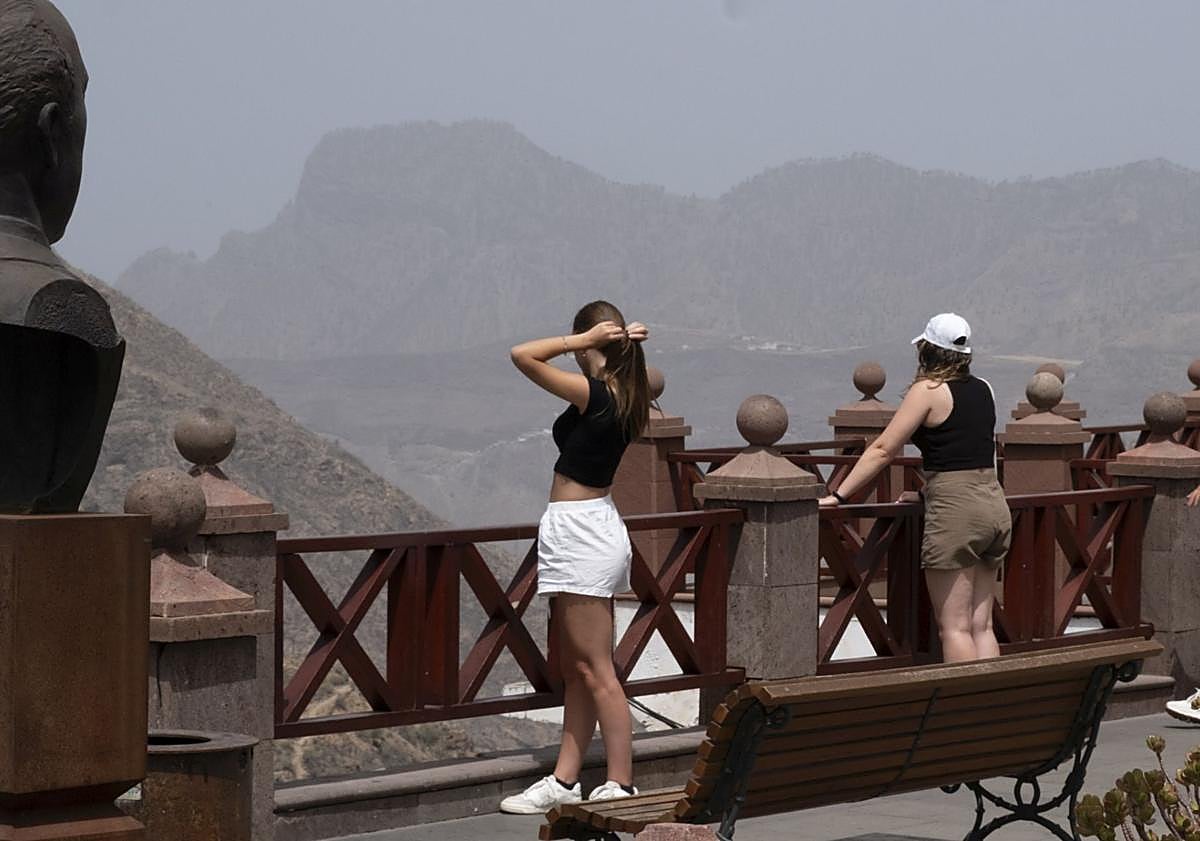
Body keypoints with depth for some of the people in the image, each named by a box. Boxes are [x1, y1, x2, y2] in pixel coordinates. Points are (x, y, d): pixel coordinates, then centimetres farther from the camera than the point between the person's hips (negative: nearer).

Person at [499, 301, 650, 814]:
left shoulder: (593, 395, -19)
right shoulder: (625, 397, 6)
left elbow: (523, 356, -21)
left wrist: (581, 340, -14)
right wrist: (622, 341, 13)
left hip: (578, 534, -10)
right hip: (594, 529, 10)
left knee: (595, 670, -7)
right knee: (576, 670, 13)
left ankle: (620, 785, -5)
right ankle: (564, 781, 17)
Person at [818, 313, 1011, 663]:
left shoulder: (929, 390, -6)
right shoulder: (983, 390, 14)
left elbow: (883, 450, -7)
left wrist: (838, 496, -4)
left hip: (956, 514, -7)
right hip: (995, 504, 7)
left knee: (954, 626, -4)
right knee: (981, 625, 9)